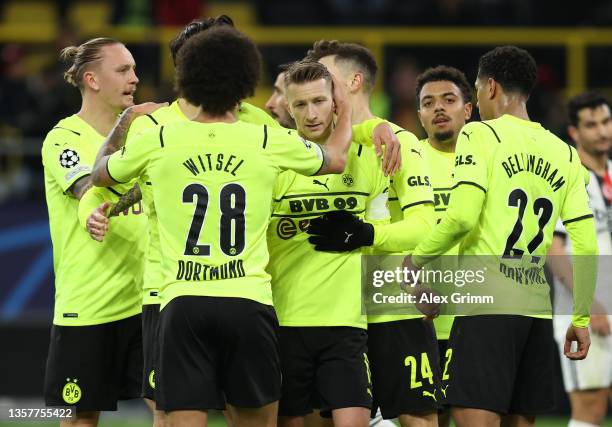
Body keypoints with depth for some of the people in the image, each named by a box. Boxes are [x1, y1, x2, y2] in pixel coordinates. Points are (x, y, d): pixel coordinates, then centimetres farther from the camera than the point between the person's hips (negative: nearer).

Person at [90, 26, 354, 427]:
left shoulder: (159, 140, 1)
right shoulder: (269, 141, 2)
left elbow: (100, 173, 23)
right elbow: (336, 158, 23)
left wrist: (122, 123, 40)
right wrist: (345, 112, 42)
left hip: (183, 303, 0)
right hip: (249, 303, 0)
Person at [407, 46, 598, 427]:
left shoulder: (481, 135, -3)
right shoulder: (564, 153, 14)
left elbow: (462, 216, -15)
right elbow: (586, 245, 10)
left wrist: (416, 260, 0)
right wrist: (581, 318, 17)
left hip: (488, 304, -6)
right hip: (538, 308, 6)